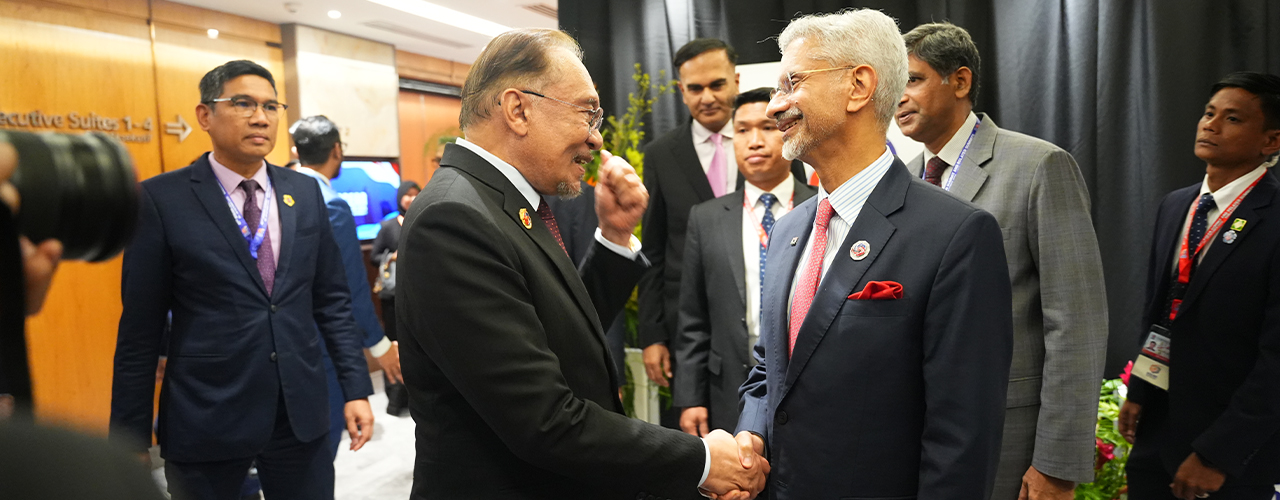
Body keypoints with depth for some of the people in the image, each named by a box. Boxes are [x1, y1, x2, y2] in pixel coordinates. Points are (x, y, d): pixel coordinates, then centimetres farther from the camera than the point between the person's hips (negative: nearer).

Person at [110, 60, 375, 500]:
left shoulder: (305, 192, 6)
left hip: (302, 413, 3)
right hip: (205, 420, -3)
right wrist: (129, 439, -3)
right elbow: (140, 330, -3)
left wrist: (356, 388, 3)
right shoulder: (162, 199, -5)